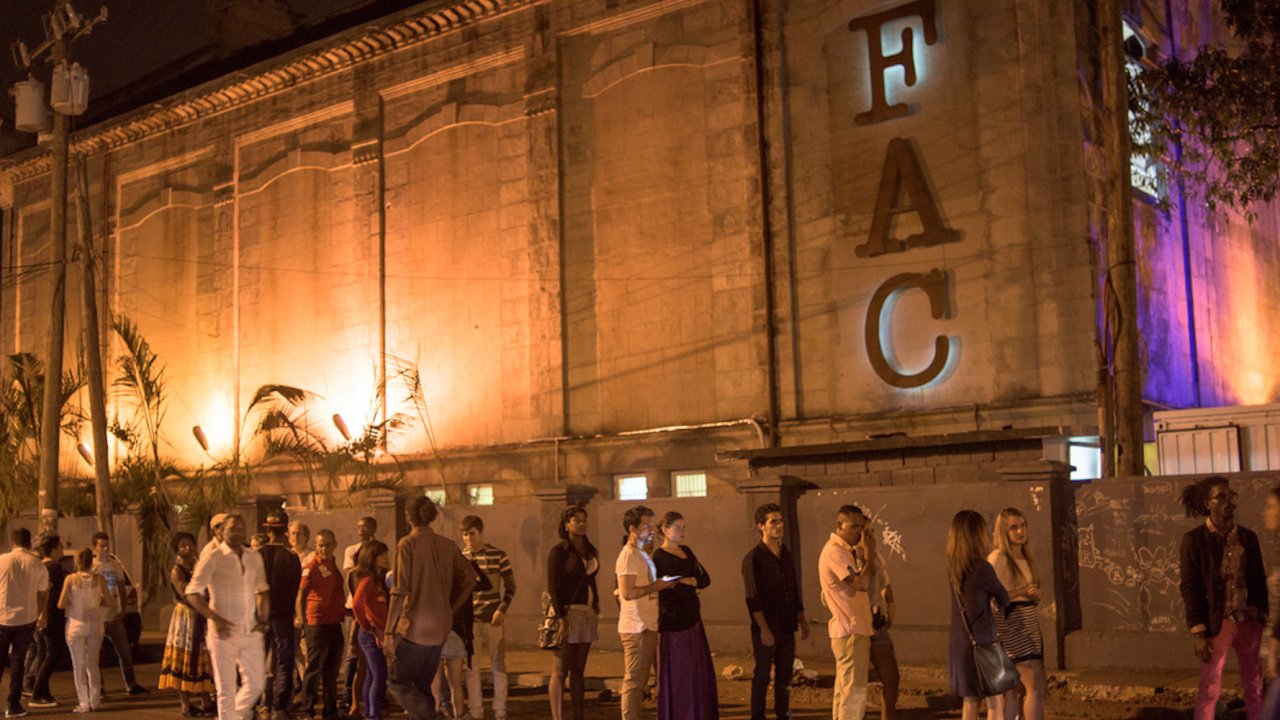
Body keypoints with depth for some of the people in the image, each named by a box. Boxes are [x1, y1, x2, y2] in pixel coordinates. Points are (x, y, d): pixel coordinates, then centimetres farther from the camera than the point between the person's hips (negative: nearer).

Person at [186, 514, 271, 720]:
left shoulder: (255, 558, 10)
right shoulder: (212, 559, -5)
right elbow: (192, 594, -10)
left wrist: (263, 618, 8)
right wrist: (216, 619, -17)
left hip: (251, 631, 5)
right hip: (225, 632, -5)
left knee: (255, 684, 8)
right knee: (226, 688, 0)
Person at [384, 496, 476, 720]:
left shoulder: (407, 544, -8)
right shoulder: (448, 546, 7)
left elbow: (400, 591, -13)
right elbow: (468, 580, 11)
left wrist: (389, 632, -10)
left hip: (413, 626, -6)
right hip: (440, 627, 6)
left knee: (400, 684, 2)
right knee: (422, 687, 16)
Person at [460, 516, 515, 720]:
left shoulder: (498, 556, -2)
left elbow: (510, 587, 2)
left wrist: (502, 610, -11)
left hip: (493, 619, -2)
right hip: (469, 619, 2)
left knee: (498, 666, 3)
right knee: (471, 668, 4)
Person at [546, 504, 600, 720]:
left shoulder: (590, 551, 15)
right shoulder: (558, 552, -7)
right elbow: (553, 586, -12)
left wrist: (596, 607, 14)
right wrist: (560, 617, -18)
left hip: (587, 613, 7)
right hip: (567, 612, -7)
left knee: (578, 670, 10)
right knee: (560, 670, -6)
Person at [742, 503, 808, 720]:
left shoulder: (786, 555, 10)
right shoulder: (754, 558, -10)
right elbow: (753, 598, -14)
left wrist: (802, 620, 14)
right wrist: (764, 629, -18)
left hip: (787, 627, 6)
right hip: (766, 627, -6)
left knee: (785, 675, 11)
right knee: (762, 675, 1)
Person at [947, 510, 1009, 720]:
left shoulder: (953, 568, 4)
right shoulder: (982, 567, -16)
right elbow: (1003, 599, 0)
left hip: (960, 644, 7)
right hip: (983, 641, -7)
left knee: (970, 701, 14)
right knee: (996, 703, 0)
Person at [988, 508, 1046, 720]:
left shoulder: (1026, 558, 15)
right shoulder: (998, 557, -11)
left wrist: (1035, 595, 1)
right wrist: (1021, 591, -22)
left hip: (1029, 627, 8)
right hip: (1011, 628, -8)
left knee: (1017, 690, 8)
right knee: (1036, 686, -13)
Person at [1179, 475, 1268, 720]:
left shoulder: (1248, 537, 6)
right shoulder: (1195, 539, -7)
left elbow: (1259, 581, 11)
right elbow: (1189, 588, -8)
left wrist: (1263, 620, 5)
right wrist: (1199, 633, -12)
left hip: (1249, 622, 4)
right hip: (1217, 624, -4)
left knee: (1255, 686, 11)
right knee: (1210, 689, 1)